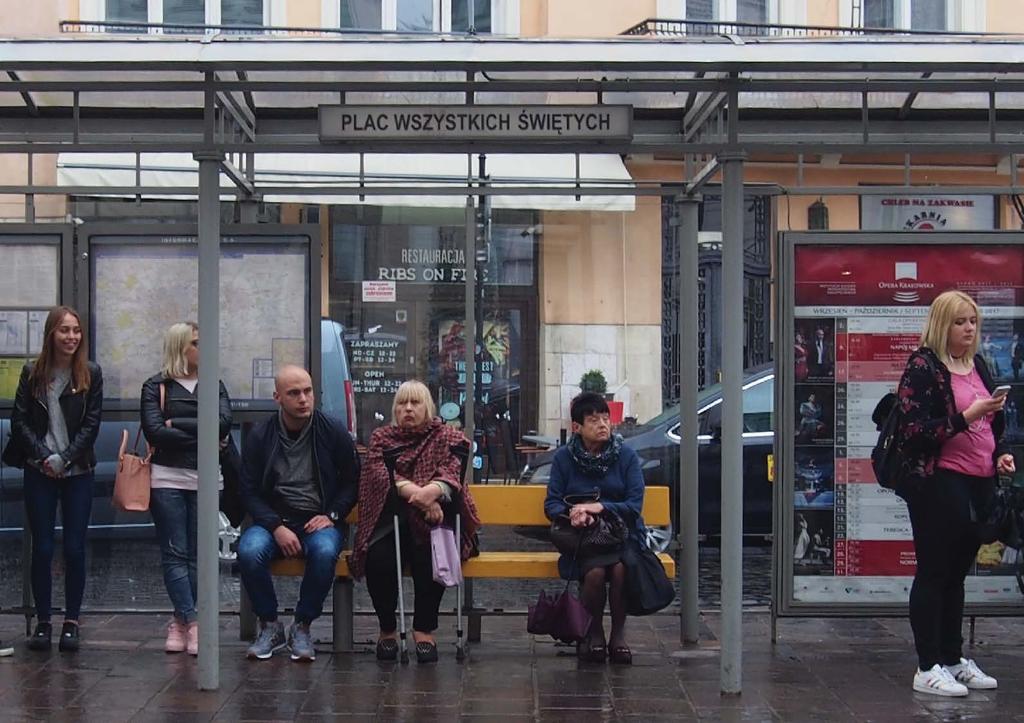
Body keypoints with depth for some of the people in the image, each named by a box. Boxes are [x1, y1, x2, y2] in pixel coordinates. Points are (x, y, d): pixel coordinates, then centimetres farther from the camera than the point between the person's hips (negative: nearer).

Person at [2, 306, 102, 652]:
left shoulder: (91, 374, 1)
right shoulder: (32, 373, 2)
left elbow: (92, 423, -2)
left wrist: (66, 458, -11)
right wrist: (44, 456, -10)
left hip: (78, 472, 0)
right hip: (40, 472, 0)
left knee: (75, 548, 1)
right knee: (42, 547, 2)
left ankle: (71, 622, 9)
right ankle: (43, 622, 11)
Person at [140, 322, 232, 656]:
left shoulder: (213, 386, 13)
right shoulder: (156, 386, 6)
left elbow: (223, 424, -4)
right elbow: (154, 431, -9)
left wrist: (177, 424, -8)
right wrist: (202, 437, -9)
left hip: (203, 479, 2)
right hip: (167, 478, -2)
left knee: (197, 554, 0)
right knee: (175, 553, -6)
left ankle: (180, 621, 5)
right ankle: (192, 622, -8)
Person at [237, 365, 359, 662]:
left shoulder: (333, 431, 1)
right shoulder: (260, 435, 2)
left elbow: (352, 481, 9)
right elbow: (250, 492, 2)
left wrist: (331, 516, -7)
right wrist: (276, 527, -13)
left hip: (319, 521, -1)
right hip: (273, 519, 1)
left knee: (324, 551, -35)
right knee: (249, 551, -31)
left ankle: (302, 627, -13)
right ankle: (269, 626, -8)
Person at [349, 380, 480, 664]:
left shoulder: (446, 437, 10)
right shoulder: (382, 437, 12)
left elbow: (451, 476, -8)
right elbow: (382, 475, -7)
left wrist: (433, 491, -33)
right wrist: (417, 494, -26)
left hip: (429, 525, -1)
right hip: (390, 521, 1)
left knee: (430, 558, -32)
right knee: (378, 558, -29)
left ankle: (424, 630, -20)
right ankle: (387, 629, -9)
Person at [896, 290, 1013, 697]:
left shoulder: (977, 366, 15)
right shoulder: (923, 366, -9)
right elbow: (914, 431, -16)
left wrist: (1000, 453, 9)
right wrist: (966, 417, -23)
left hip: (978, 484, 7)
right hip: (940, 484, -7)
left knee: (957, 574, 14)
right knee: (933, 574, -2)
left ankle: (953, 658, 23)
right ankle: (927, 668, 3)